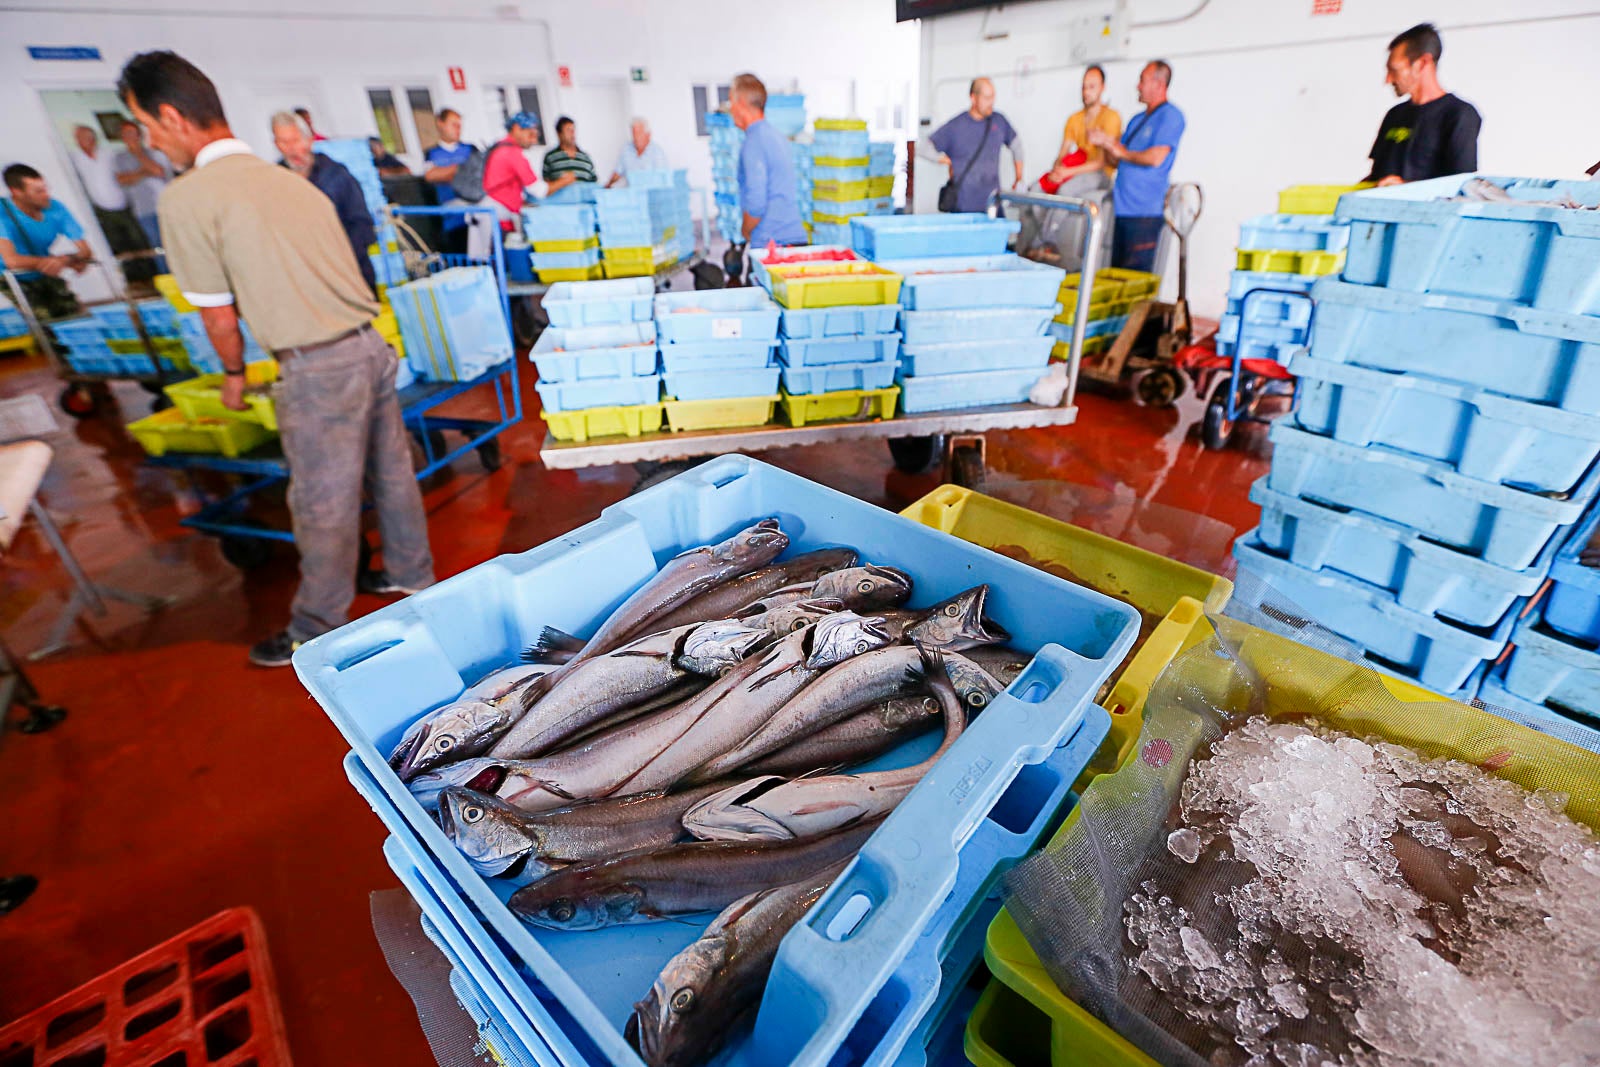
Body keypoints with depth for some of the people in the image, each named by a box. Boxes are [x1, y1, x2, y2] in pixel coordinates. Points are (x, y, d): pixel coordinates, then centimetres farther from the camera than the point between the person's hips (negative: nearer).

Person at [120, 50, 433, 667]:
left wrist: (233, 375, 16)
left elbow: (219, 317, -3)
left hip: (318, 368, -7)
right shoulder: (288, 179, 14)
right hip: (370, 344, 7)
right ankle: (411, 573, 35)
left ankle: (317, 631, 21)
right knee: (390, 472, 18)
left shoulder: (186, 199, -7)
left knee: (323, 504, 4)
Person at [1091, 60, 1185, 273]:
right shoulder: (1138, 119, 23)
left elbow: (1156, 158, -16)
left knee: (1136, 275, -9)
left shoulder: (1170, 115, -4)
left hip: (1144, 211, -8)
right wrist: (1106, 142, 5)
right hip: (1123, 208, 8)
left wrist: (1122, 152, -2)